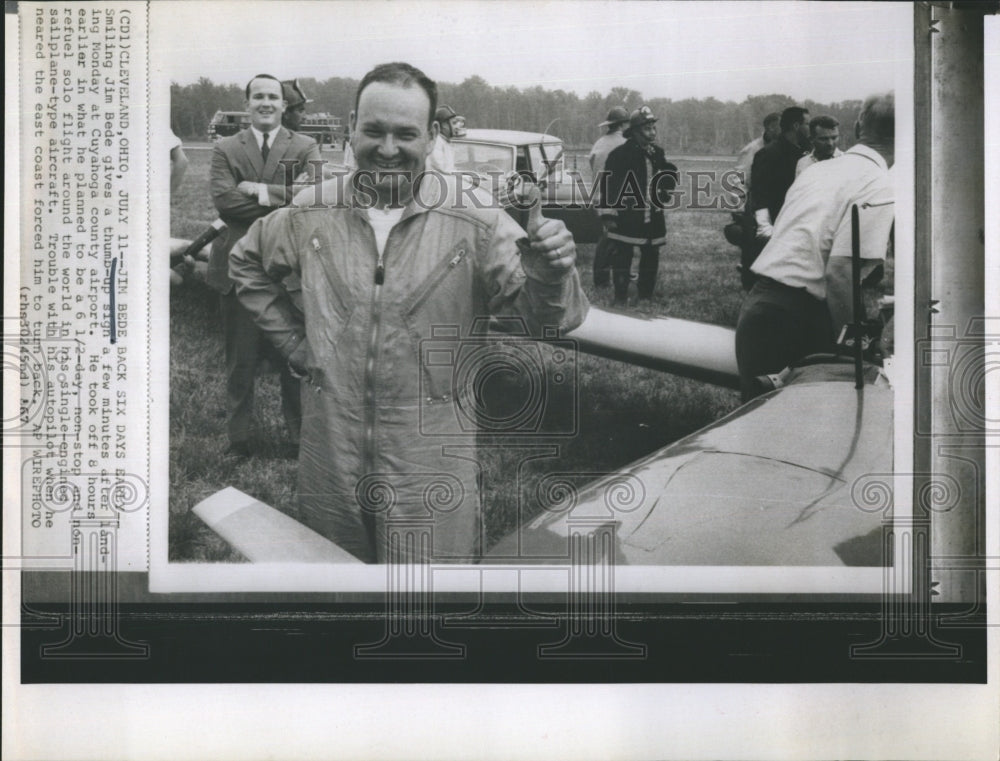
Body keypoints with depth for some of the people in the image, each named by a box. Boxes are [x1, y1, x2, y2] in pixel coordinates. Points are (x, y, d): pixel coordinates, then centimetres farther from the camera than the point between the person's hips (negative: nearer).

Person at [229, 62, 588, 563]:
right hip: (330, 455, 3)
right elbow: (247, 264, 20)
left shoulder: (473, 217, -8)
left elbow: (542, 321, -11)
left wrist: (548, 280, -34)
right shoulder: (312, 212, 1)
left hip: (433, 465, -3)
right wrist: (293, 342, 11)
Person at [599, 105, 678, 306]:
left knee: (651, 259, 12)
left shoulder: (657, 153, 10)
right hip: (626, 219, -6)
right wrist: (608, 215, -14)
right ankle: (620, 299, 8)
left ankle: (646, 297, 23)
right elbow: (610, 186, -10)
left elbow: (669, 177, 22)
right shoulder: (619, 154, -8)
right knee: (622, 259, -1)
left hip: (653, 219, 6)